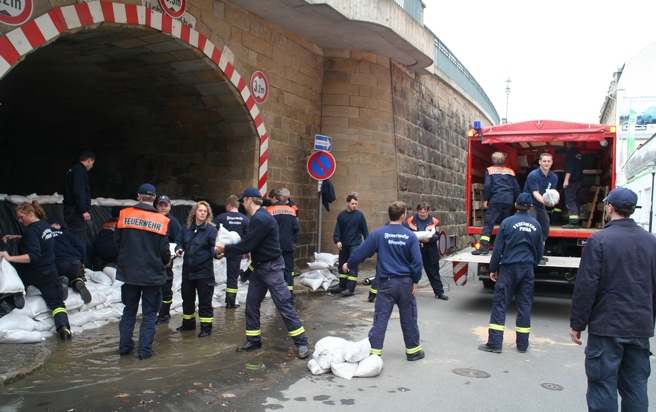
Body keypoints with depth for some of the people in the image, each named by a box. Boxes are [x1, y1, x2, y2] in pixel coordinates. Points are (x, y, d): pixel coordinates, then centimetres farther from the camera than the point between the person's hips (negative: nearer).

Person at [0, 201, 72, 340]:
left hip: (33, 274, -7)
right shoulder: (45, 225, 6)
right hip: (50, 273, 7)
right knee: (57, 303, 6)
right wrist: (15, 237, 18)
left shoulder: (32, 230, -19)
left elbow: (33, 256, -28)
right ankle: (63, 326, -14)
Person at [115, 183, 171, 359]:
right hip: (152, 273, -2)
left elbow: (117, 240, 1)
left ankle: (125, 346, 23)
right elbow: (164, 249, -10)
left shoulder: (124, 214, -6)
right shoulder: (161, 220, -11)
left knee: (129, 310, 18)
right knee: (149, 313, 8)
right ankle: (145, 349, 6)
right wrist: (166, 261, 12)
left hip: (129, 271, 2)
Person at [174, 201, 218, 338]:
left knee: (205, 300, 1)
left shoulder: (211, 229, -11)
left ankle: (206, 326, 13)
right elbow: (179, 241, 15)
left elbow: (214, 247, -17)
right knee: (187, 297, 20)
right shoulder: (186, 228, 4)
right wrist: (179, 249, -7)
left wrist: (217, 253, -38)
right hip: (187, 269, 6)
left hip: (204, 271, -6)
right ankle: (188, 323, 38)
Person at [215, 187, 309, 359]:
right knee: (251, 304, 12)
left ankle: (301, 343, 0)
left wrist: (225, 249, -8)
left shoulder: (261, 219, -22)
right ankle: (254, 340, 24)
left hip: (272, 268, -10)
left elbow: (247, 245, -22)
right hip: (259, 267, 10)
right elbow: (249, 243, 14)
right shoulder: (257, 217, 10)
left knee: (284, 305, -7)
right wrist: (228, 249, 5)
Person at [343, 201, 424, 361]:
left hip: (386, 283, -1)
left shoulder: (379, 233, -7)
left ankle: (375, 350, 6)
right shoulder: (410, 236, -6)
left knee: (381, 317, 4)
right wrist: (415, 282, 5)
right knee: (409, 318, 13)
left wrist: (348, 265, 13)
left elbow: (361, 252, -2)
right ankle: (413, 350, 25)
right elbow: (417, 261, -6)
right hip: (405, 282, 1)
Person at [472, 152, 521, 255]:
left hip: (495, 200, -4)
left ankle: (484, 247, -18)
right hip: (508, 200, 4)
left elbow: (487, 186, -5)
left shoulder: (490, 170, 7)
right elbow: (517, 188, 14)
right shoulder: (510, 171, 17)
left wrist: (485, 200, -2)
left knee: (488, 223, -6)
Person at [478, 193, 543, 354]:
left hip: (509, 268, -3)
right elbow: (539, 251, 12)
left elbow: (498, 249, -6)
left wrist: (493, 269, 2)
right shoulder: (536, 225, 4)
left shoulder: (507, 222, -7)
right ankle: (522, 344, 16)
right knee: (524, 305, 10)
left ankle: (494, 343, -1)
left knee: (500, 304, 0)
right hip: (528, 270, 4)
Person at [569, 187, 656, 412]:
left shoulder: (599, 240, -13)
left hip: (607, 326, -5)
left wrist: (576, 324, -6)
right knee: (636, 387, 15)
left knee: (603, 385, 3)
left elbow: (586, 286, -14)